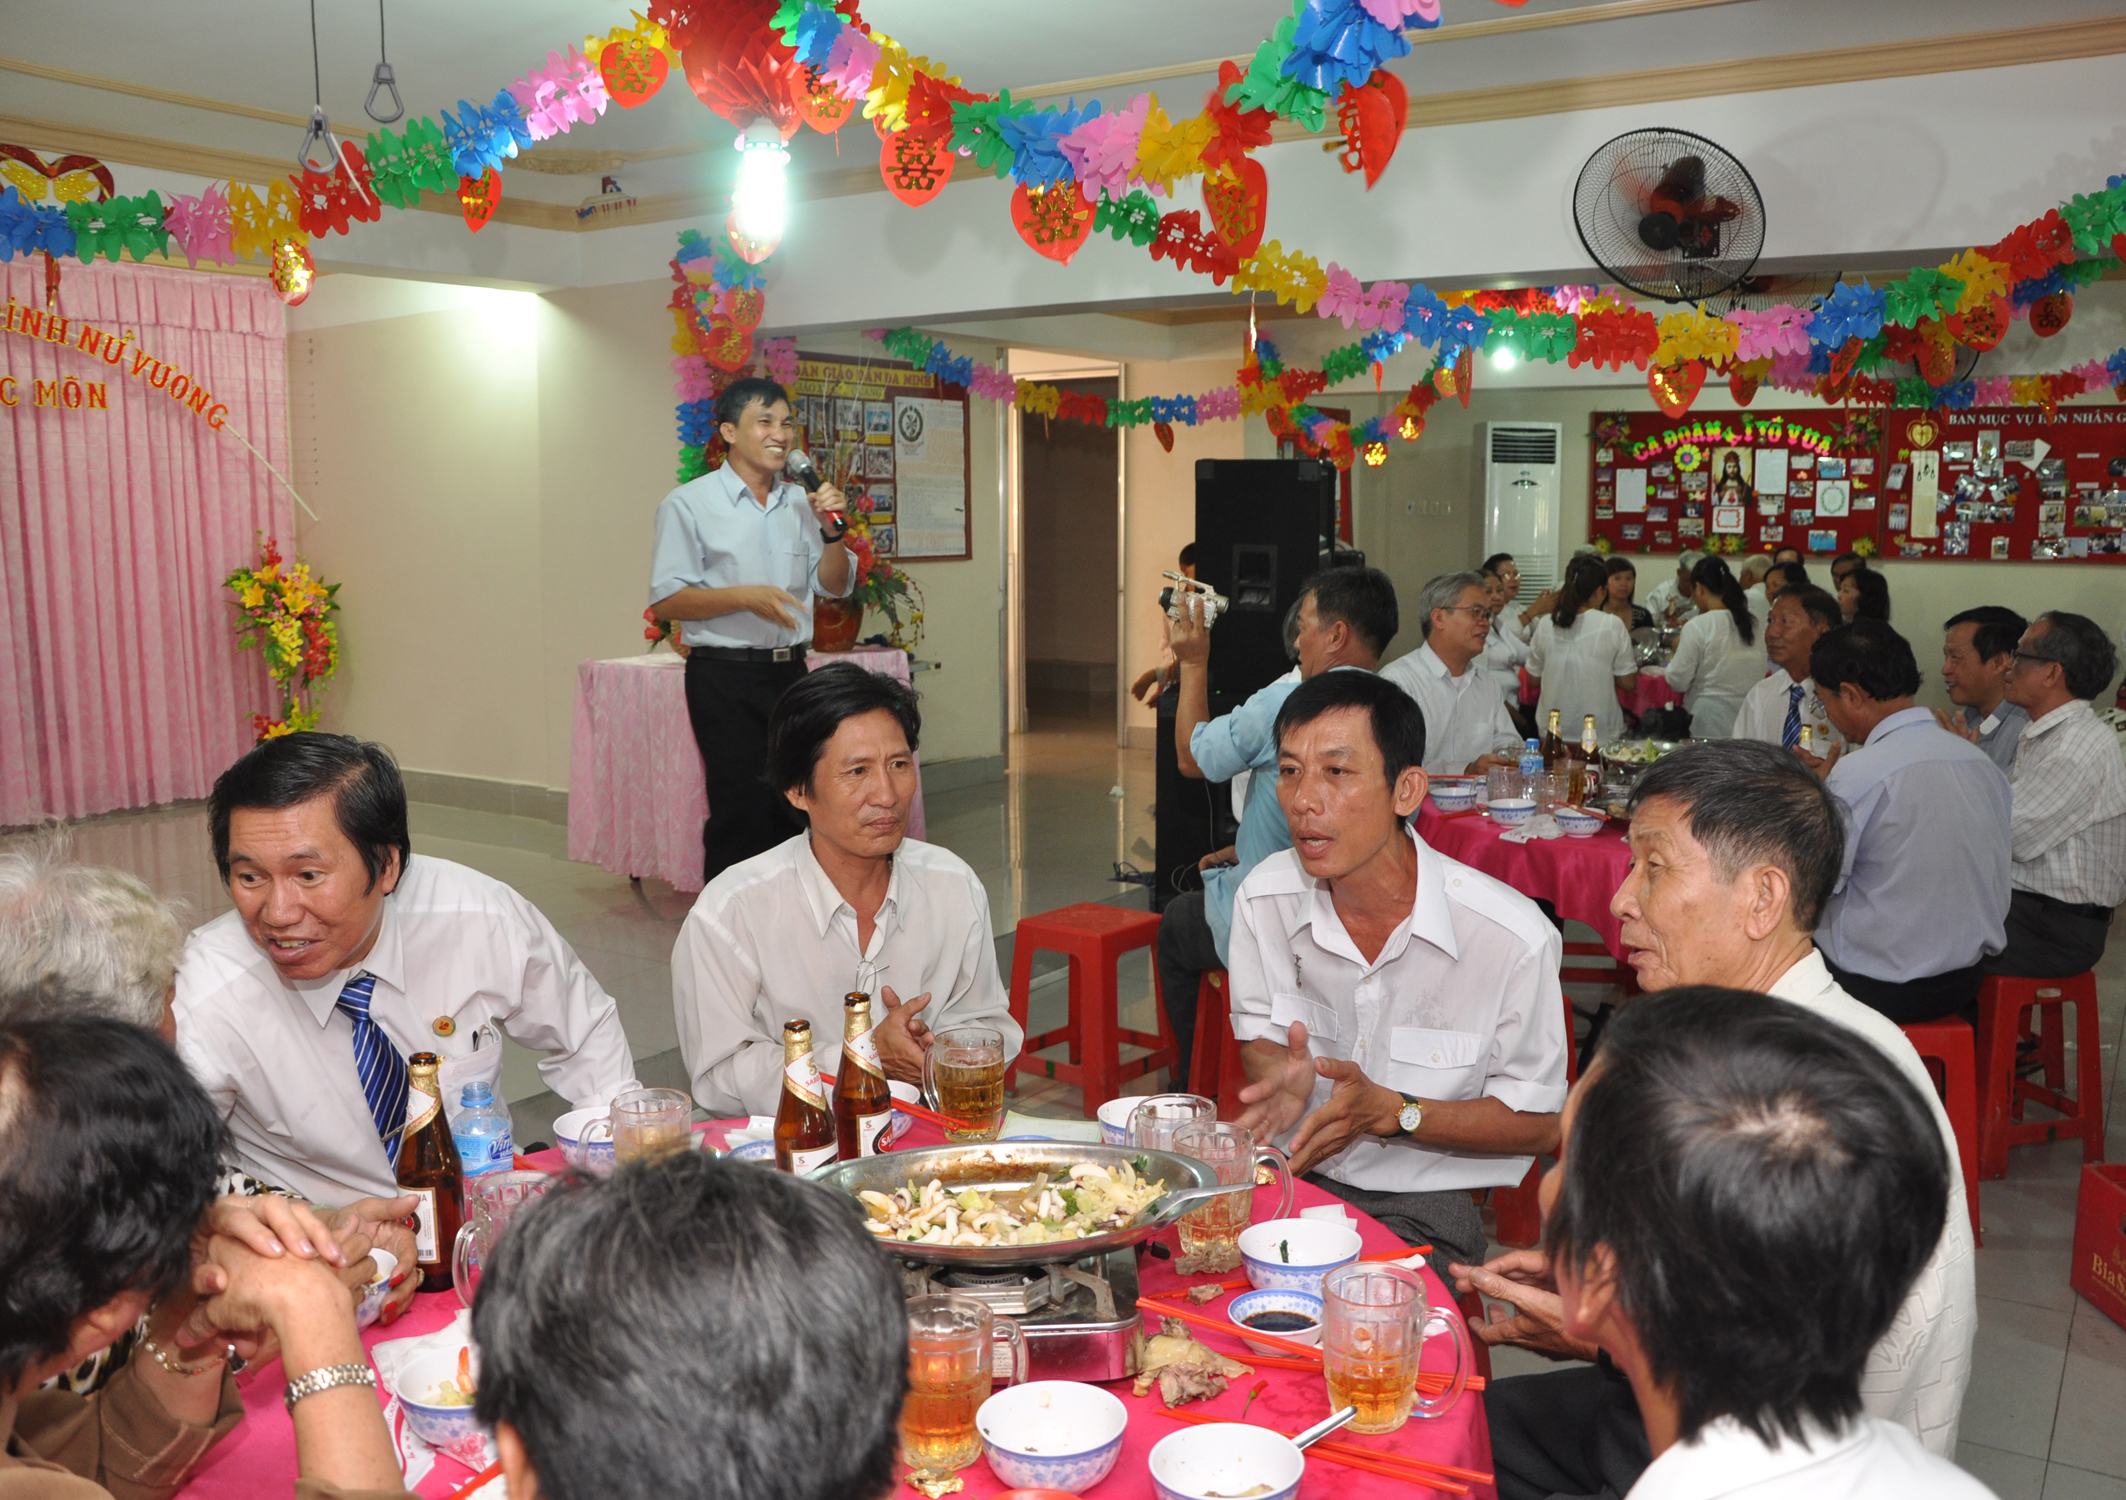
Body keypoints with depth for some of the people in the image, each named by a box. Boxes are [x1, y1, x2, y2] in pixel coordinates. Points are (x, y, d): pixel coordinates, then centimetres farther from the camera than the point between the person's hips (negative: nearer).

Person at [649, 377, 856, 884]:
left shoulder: (800, 503, 12)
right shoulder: (690, 504, -4)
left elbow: (835, 587, 13)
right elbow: (664, 601, -10)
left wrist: (833, 532, -5)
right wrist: (745, 597, -22)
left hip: (790, 671, 5)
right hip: (725, 676, -5)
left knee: (795, 809, 8)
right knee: (743, 814, -5)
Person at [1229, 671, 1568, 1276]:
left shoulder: (1513, 937, -18)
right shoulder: (1265, 897, -5)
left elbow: (1537, 1124, -6)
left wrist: (1390, 1112, -20)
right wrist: (1283, 1075, -14)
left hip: (1423, 1204, -3)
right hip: (1292, 1175, 4)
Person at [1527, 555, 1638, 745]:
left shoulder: (1545, 626, -6)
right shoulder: (1612, 625, -13)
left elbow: (1533, 679, 7)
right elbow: (1628, 683, -5)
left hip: (1552, 731, 2)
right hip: (1599, 732, -2)